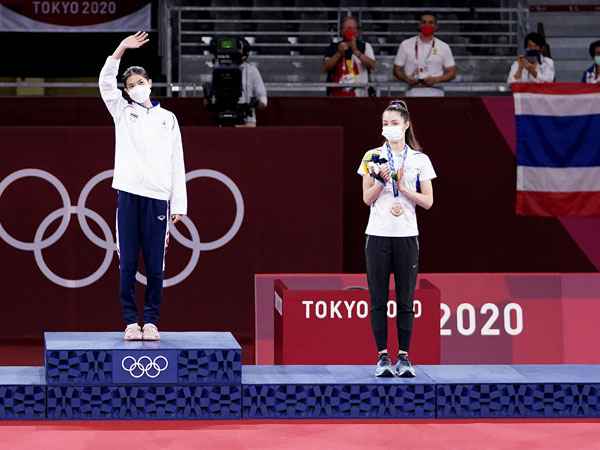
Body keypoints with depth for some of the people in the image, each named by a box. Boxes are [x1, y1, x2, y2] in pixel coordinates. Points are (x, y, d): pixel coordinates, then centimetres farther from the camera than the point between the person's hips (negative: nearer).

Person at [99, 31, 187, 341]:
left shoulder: (167, 118, 14)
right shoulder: (122, 112, 14)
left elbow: (177, 163, 11)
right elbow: (106, 82, -1)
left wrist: (178, 204, 4)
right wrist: (121, 49, -12)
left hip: (158, 197, 0)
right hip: (128, 193, 0)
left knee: (155, 264, -1)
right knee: (127, 263, -1)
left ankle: (151, 321, 5)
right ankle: (130, 321, 3)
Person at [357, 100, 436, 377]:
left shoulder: (419, 160, 5)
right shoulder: (373, 157, 7)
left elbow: (427, 201, 2)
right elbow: (367, 198, 2)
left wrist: (403, 188, -10)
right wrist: (381, 181, -14)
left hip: (407, 235, 0)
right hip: (378, 234, 0)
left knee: (406, 300, 0)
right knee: (378, 299, -1)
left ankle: (404, 356, 5)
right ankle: (383, 357, 3)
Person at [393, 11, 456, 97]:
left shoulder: (444, 47, 10)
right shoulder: (406, 45, 10)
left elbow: (452, 73, 10)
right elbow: (397, 70, 13)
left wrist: (435, 79, -9)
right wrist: (406, 79, -10)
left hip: (435, 92, 0)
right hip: (413, 92, 0)